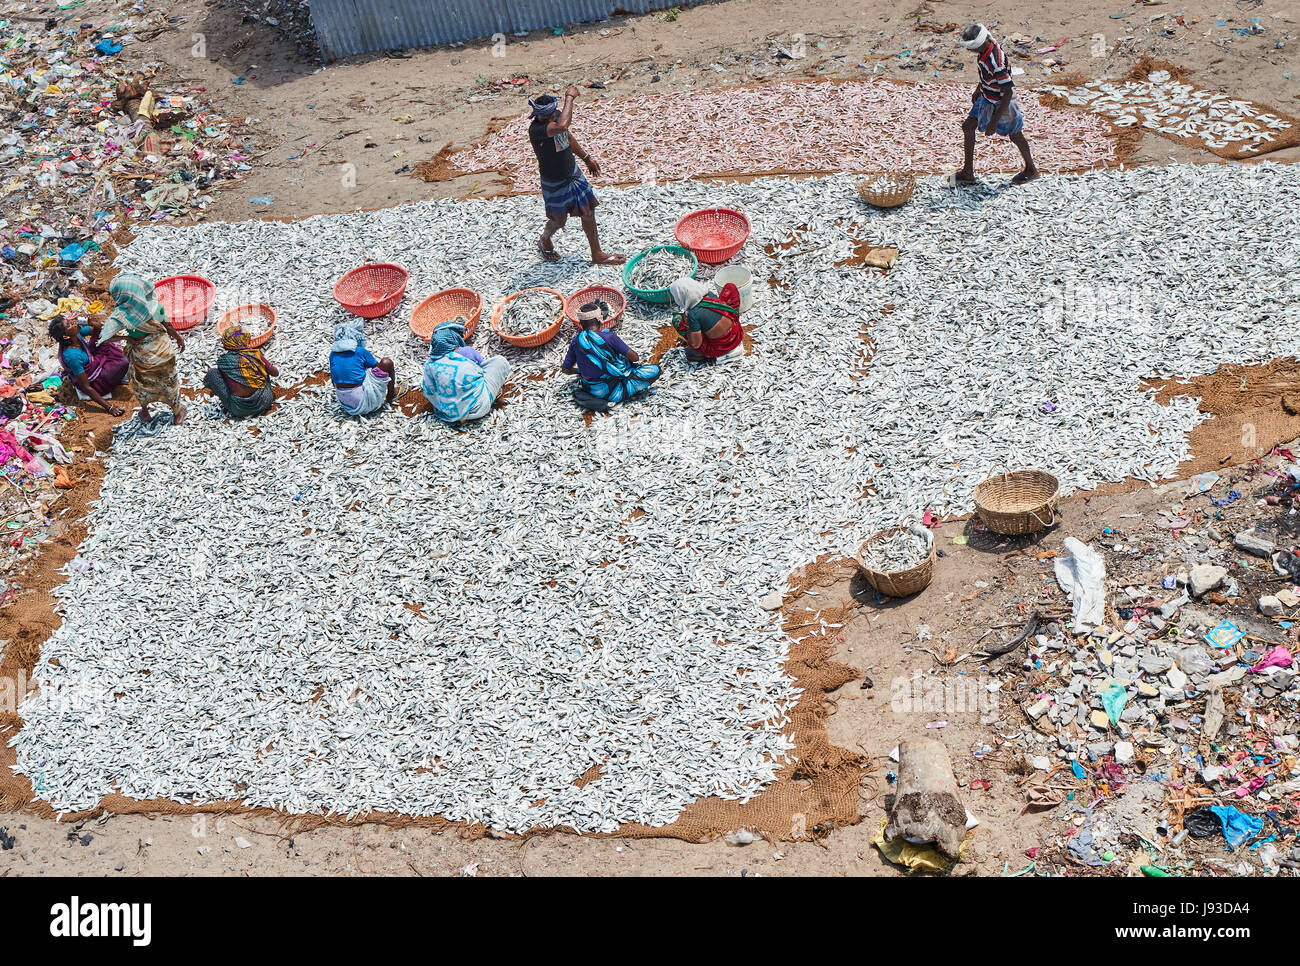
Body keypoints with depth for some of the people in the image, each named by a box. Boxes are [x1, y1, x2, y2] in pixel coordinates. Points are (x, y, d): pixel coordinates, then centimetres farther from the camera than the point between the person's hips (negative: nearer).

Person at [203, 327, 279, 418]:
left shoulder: (223, 361, -8)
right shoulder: (256, 355, -6)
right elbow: (275, 373, 9)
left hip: (240, 410, -3)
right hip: (264, 402, 3)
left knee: (212, 374, 5)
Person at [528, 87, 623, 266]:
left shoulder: (557, 114, -7)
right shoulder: (536, 130, -33)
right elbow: (562, 126, -53)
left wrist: (587, 158, 20)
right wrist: (569, 97, -42)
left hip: (573, 172, 7)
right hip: (554, 182, -7)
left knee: (588, 211, 11)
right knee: (558, 220, 14)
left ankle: (597, 254, 25)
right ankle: (545, 241, 48)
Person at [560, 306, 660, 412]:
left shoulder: (575, 342, -7)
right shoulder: (608, 337, -18)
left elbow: (565, 370, 2)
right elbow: (634, 358, -12)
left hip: (589, 390, 6)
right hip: (611, 390, -6)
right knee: (655, 370, -4)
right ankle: (622, 393, -7)